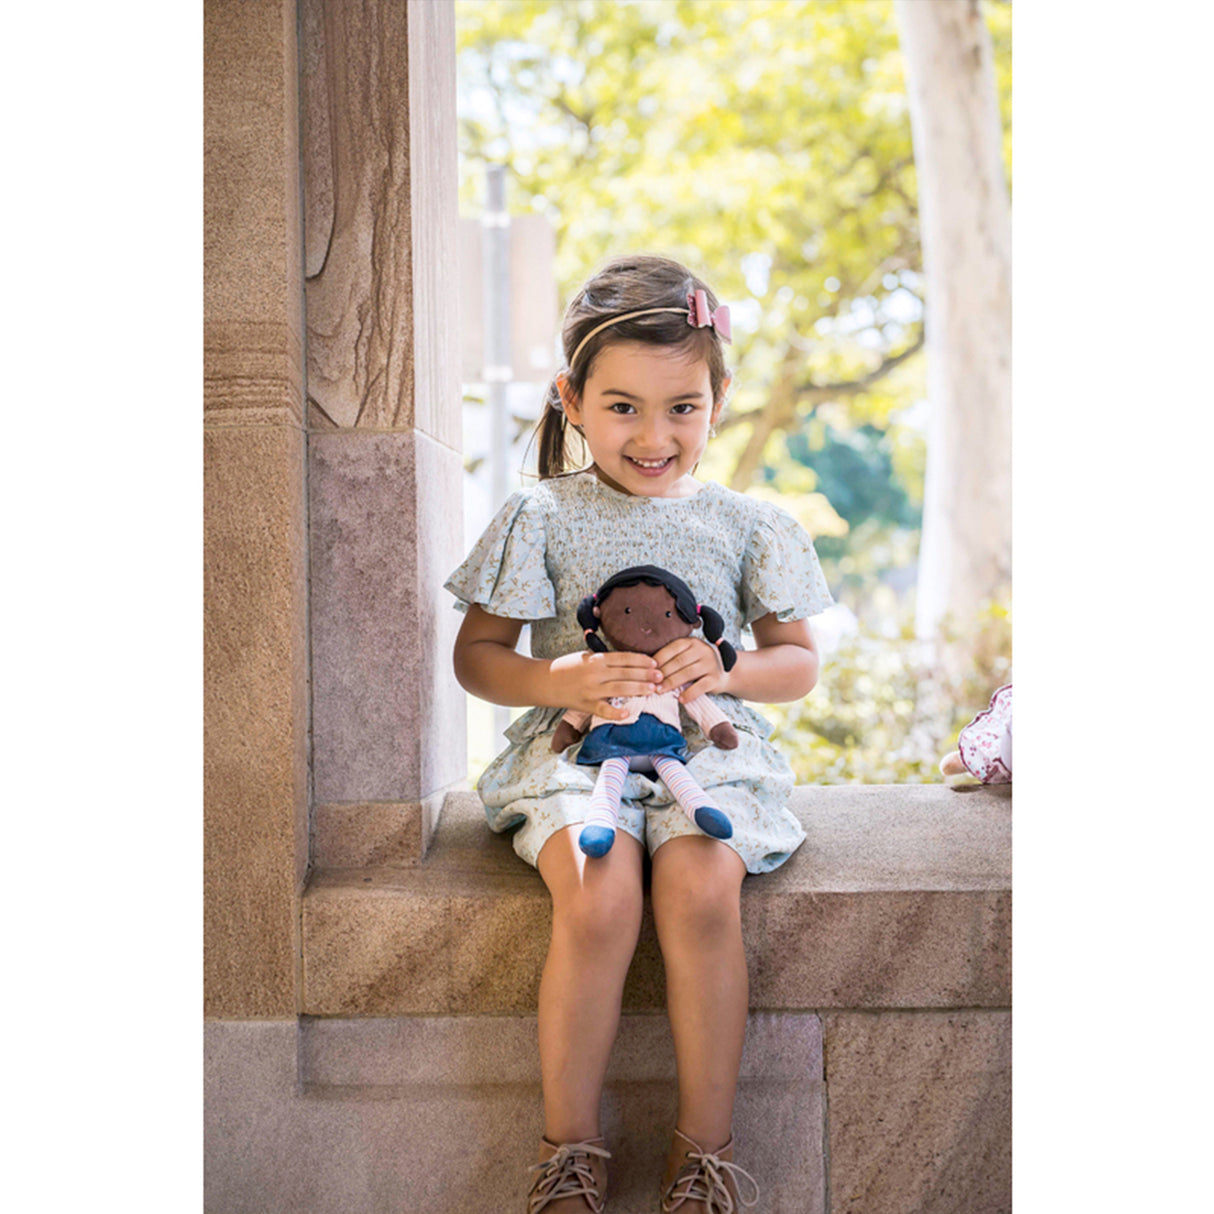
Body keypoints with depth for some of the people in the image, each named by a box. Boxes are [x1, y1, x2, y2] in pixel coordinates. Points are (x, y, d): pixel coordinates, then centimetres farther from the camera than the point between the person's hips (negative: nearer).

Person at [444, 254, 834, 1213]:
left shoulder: (747, 524, 9)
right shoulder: (542, 518, 4)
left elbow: (800, 664, 13)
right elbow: (476, 655, 5)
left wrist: (727, 671, -9)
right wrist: (562, 683, -15)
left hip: (707, 748, 1)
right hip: (577, 746, -1)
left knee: (701, 888, -30)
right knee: (598, 900, -30)